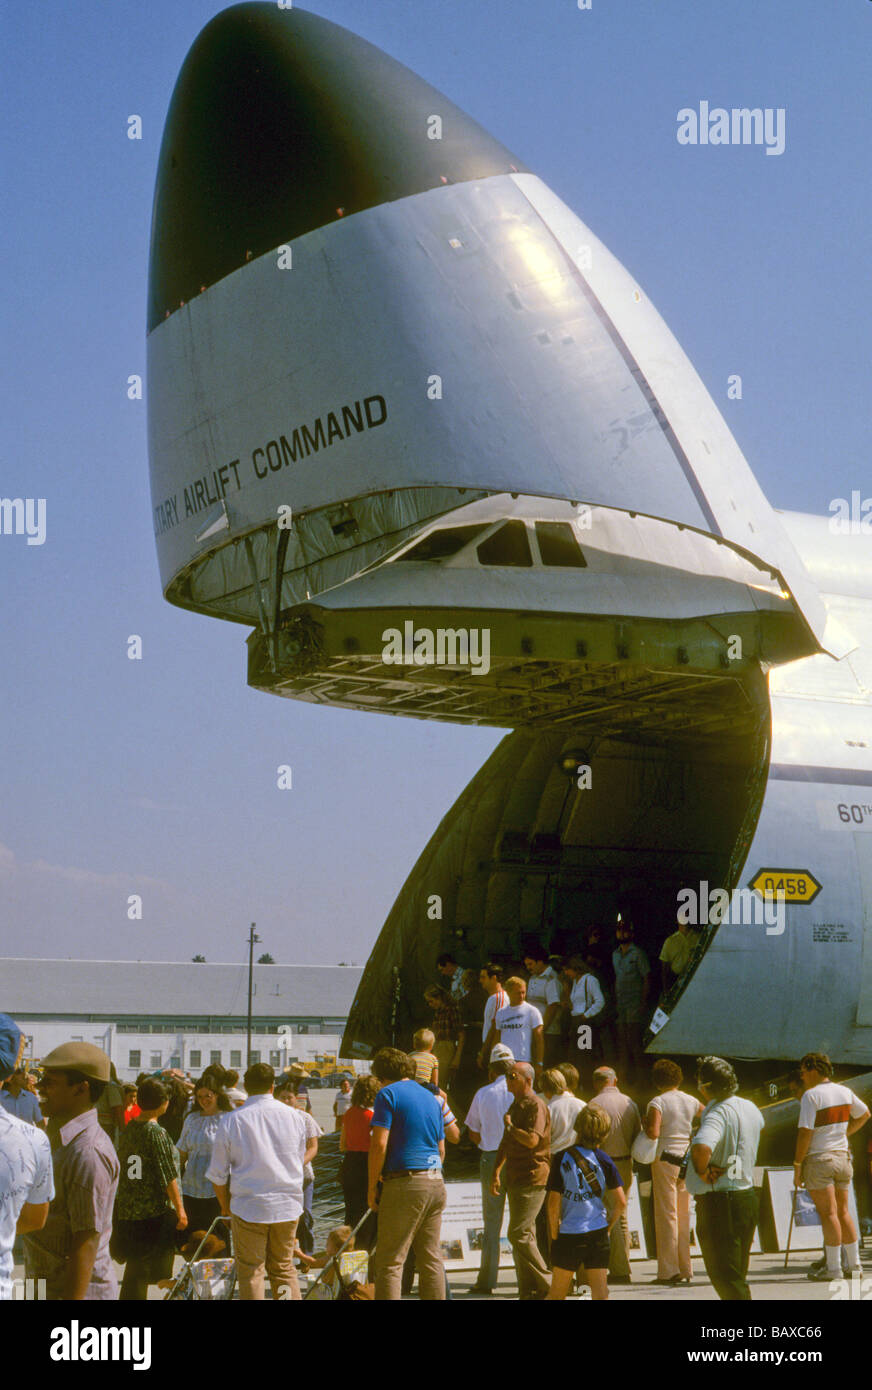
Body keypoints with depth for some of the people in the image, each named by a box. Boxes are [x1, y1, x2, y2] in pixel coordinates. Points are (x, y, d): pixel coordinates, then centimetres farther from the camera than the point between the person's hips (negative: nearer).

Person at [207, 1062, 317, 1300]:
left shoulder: (231, 1121, -4)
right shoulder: (294, 1116, 4)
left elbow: (218, 1174, 1)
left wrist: (226, 1208, 14)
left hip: (248, 1207, -3)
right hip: (289, 1205, 3)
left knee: (250, 1272, 4)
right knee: (284, 1268, 14)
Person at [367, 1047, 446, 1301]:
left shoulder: (388, 1094, -4)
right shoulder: (431, 1097, 18)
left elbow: (379, 1144, -12)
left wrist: (372, 1186, -5)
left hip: (405, 1183, -7)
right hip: (436, 1183, 7)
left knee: (390, 1261, -5)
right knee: (431, 1259, 10)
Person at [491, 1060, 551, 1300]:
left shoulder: (535, 1105, -12)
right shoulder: (515, 1105, 18)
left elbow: (532, 1140, -25)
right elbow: (505, 1144, 25)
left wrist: (510, 1126, -9)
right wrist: (496, 1173, 18)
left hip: (532, 1178, -10)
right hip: (515, 1179, 10)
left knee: (519, 1233, -13)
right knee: (523, 1235, 9)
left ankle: (545, 1286, -6)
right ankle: (528, 1291, 12)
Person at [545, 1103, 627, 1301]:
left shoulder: (562, 1158, -6)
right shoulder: (604, 1160, -2)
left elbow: (554, 1203, -7)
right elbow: (621, 1202, -3)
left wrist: (554, 1235, 4)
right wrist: (609, 1227, 12)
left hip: (569, 1234, -1)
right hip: (598, 1233, 1)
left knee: (556, 1294, 11)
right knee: (600, 1292, 2)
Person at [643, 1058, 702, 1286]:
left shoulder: (657, 1102, -10)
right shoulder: (691, 1101, 7)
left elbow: (654, 1133, -21)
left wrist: (645, 1124, -1)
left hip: (664, 1158, -5)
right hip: (686, 1160, 5)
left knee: (666, 1215, -2)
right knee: (683, 1216, 12)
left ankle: (669, 1271, -3)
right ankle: (685, 1269, 15)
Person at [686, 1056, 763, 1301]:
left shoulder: (717, 1114, -20)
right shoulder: (749, 1108, 7)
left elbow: (702, 1147, -41)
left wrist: (702, 1172, -20)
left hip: (718, 1202, -9)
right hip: (747, 1196, 9)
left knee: (724, 1276, -2)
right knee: (737, 1276, 18)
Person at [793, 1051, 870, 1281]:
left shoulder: (811, 1095, -13)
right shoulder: (845, 1092, 8)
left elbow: (805, 1132, -17)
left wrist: (797, 1165, -11)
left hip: (819, 1159, -7)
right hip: (843, 1157, 7)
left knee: (828, 1213, -6)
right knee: (843, 1212, 13)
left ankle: (833, 1267, -6)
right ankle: (854, 1264, 14)